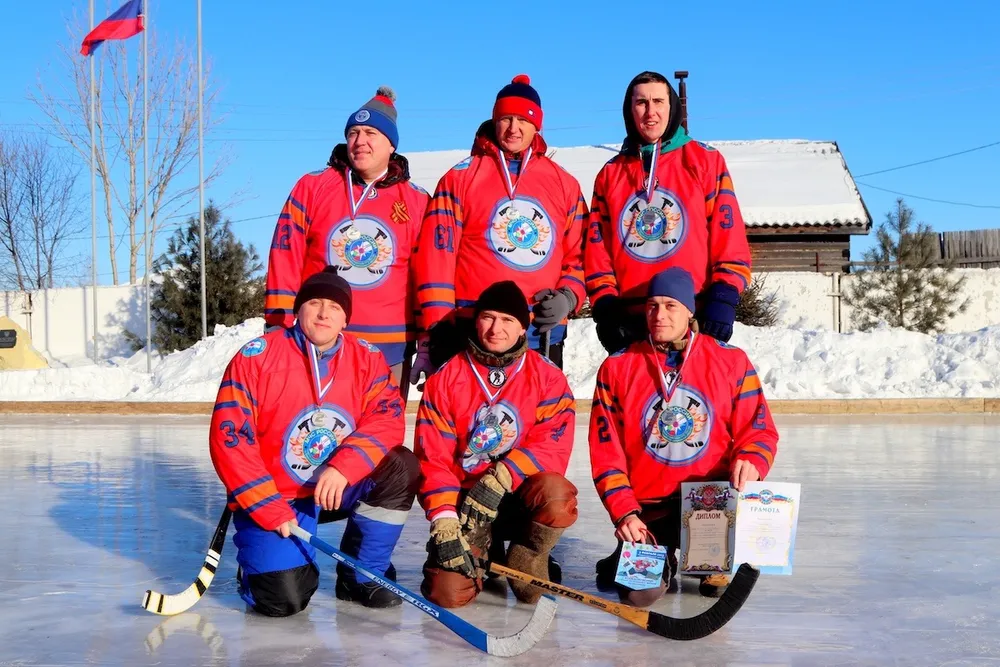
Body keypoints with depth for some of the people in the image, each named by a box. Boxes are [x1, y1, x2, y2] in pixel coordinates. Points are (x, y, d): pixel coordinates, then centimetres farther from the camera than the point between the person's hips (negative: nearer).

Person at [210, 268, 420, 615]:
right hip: (270, 498, -4)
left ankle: (362, 576, -2)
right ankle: (259, 562, 18)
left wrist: (343, 467, -30)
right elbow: (229, 439, -15)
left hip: (338, 490, 4)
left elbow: (387, 420, -13)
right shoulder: (256, 357, -12)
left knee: (401, 467, -20)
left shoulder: (367, 359, -2)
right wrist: (270, 511, -18)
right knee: (283, 599, -21)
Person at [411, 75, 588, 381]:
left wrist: (568, 296, -6)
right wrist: (433, 334, -7)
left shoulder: (564, 183, 13)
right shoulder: (460, 178, 4)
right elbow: (437, 256, -1)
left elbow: (579, 254, 15)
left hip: (544, 334, 3)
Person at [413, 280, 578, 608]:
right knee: (448, 591, -19)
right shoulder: (445, 379, -2)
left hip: (521, 498, 0)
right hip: (464, 500, 1)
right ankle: (486, 556, 17)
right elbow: (433, 460, -7)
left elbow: (553, 446, -15)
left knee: (556, 491, -35)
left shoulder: (548, 377, -3)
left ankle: (526, 561, -4)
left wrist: (500, 479, -29)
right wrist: (445, 526, -19)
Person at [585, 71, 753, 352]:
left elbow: (729, 234, -1)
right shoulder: (610, 174, 14)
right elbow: (597, 247, 12)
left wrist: (724, 298, -11)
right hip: (629, 321, 3)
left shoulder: (706, 160, 6)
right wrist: (604, 304, 0)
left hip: (697, 317, -2)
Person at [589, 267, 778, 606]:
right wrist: (624, 512, -11)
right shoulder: (616, 368, 1)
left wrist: (750, 461, -21)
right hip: (648, 506, -1)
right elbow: (605, 452, 0)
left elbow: (758, 428, 3)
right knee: (641, 591, -22)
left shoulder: (732, 361, 2)